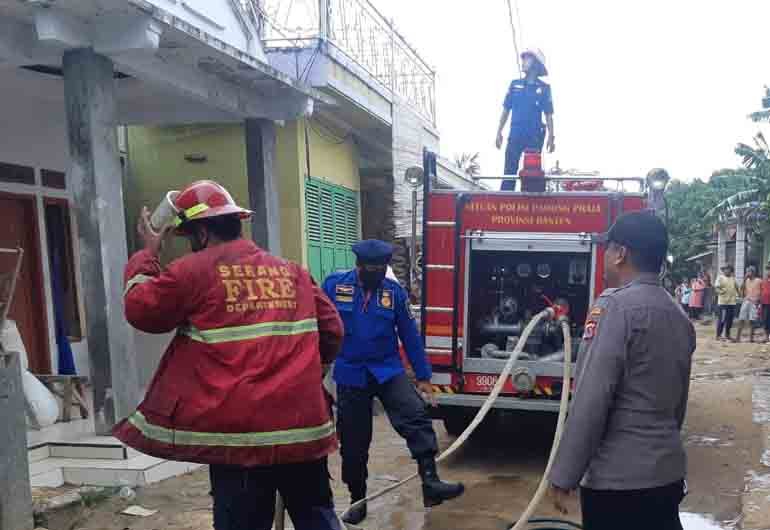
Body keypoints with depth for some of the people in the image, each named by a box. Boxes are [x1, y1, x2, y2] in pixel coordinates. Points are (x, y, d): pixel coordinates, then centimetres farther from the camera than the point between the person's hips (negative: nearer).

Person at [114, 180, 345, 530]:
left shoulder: (192, 270, -4)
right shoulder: (293, 271, 10)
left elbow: (140, 309, 7)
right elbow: (332, 331, 13)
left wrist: (148, 253, 19)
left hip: (240, 432, -4)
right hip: (302, 424, 4)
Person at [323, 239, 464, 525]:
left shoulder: (395, 291, -3)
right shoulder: (334, 285, -7)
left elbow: (410, 335, 2)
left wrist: (423, 376, 3)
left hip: (388, 370, 1)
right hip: (350, 374, 0)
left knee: (415, 415, -23)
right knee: (353, 443, 8)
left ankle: (430, 482, -25)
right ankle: (357, 500, 26)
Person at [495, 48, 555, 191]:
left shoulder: (544, 88, 2)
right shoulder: (515, 84, 7)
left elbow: (548, 115, 2)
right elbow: (506, 110, 10)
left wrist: (551, 137, -6)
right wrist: (499, 132, 4)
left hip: (535, 137, -1)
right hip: (515, 135, 1)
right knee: (509, 171, -4)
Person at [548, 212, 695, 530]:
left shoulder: (616, 306, -16)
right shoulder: (680, 316, 9)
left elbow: (591, 400, -21)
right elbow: (678, 402, 16)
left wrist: (563, 476, -15)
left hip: (618, 480, -7)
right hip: (669, 473, 8)